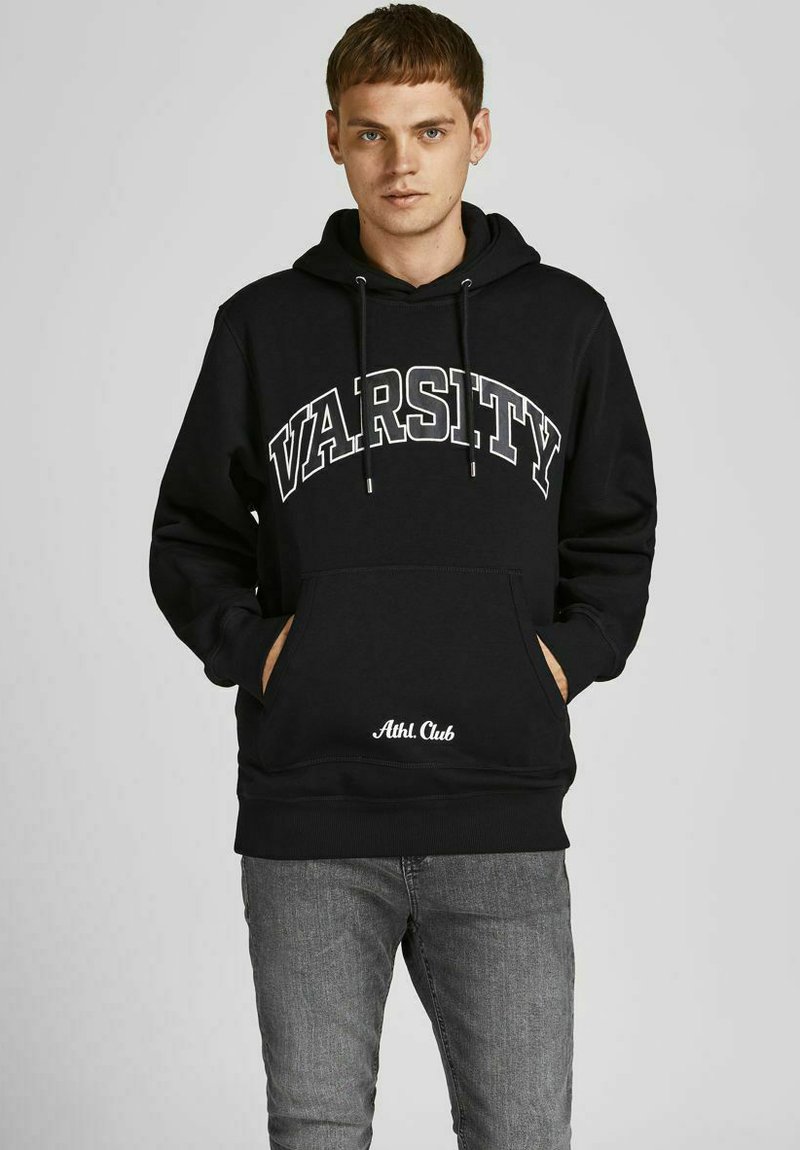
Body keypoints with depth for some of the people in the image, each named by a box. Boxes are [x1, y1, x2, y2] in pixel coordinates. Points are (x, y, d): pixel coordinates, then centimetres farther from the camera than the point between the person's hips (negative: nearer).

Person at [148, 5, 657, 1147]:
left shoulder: (566, 321, 7)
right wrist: (251, 645, -3)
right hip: (310, 816, 0)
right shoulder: (265, 324, 5)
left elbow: (618, 535, 16)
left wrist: (568, 654, 1)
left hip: (503, 817, 0)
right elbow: (189, 540, 13)